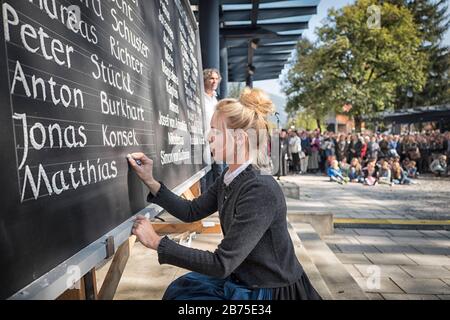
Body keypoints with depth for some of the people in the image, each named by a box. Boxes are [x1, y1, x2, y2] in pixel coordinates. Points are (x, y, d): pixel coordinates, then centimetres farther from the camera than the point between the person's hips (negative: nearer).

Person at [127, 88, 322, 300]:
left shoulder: (260, 191, -31)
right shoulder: (230, 177, -3)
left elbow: (221, 264, -29)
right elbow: (191, 212, 5)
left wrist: (157, 243, -23)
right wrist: (150, 182, -3)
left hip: (271, 291, -7)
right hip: (243, 277, 7)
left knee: (180, 293, 0)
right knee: (177, 289, 12)